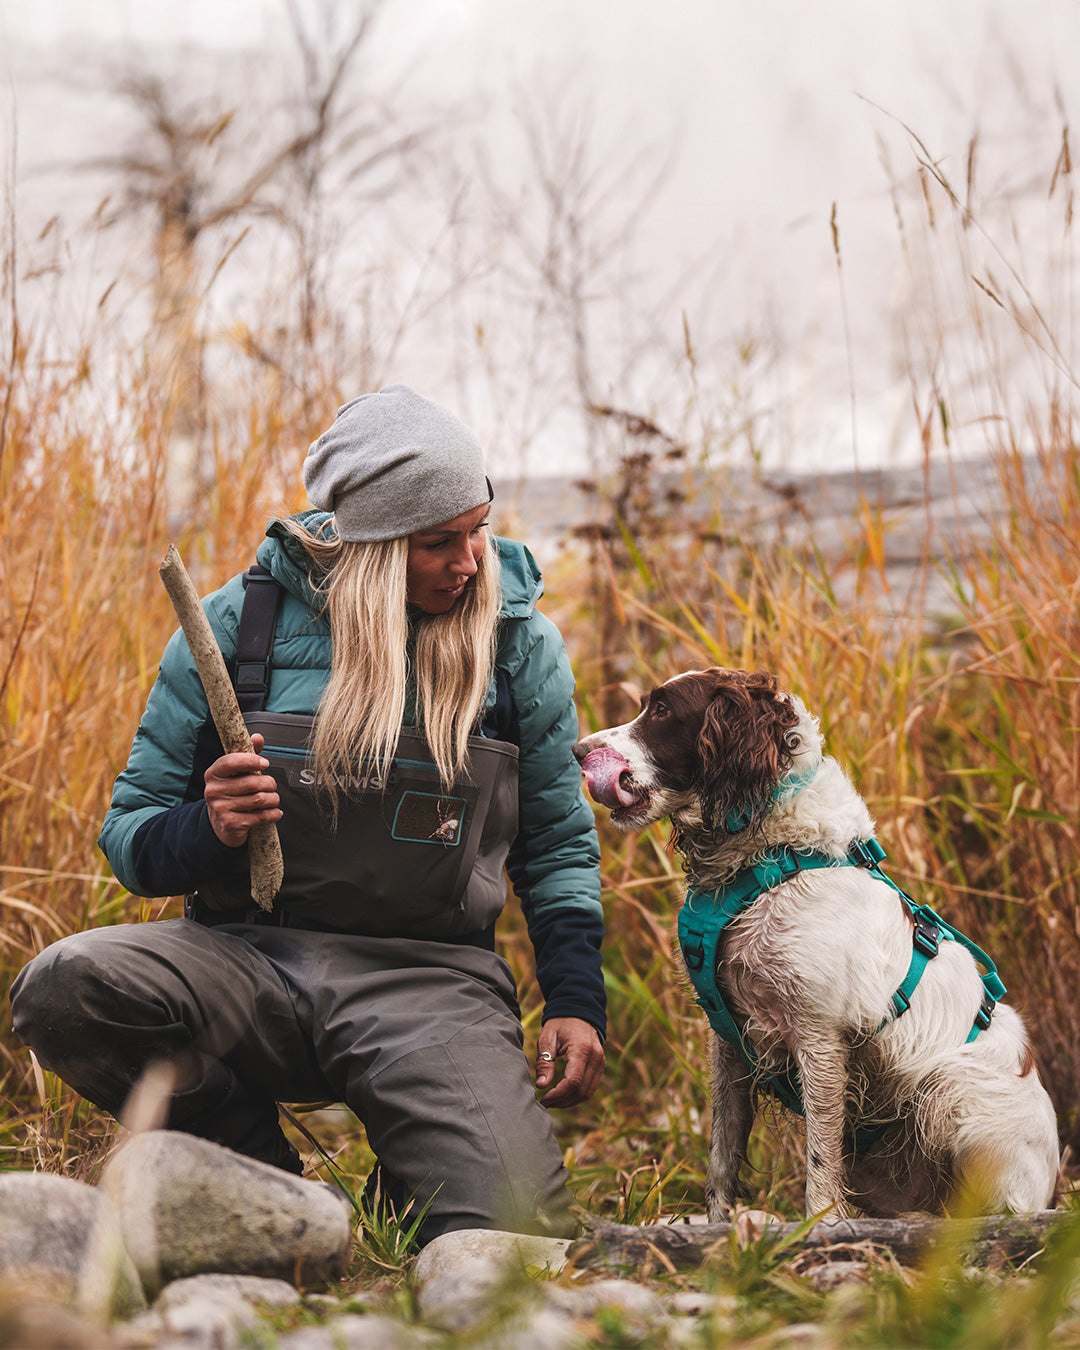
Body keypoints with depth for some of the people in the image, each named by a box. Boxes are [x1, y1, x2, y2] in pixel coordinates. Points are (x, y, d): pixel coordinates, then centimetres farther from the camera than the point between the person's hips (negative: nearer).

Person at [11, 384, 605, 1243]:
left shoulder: (521, 641, 5)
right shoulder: (240, 621, 1)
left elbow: (558, 842, 16)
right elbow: (131, 833, 6)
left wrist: (577, 1002, 2)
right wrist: (207, 831, -17)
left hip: (428, 980, 0)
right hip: (248, 957, 1)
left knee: (517, 1227, -26)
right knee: (61, 987, -30)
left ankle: (409, 1180, 13)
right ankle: (265, 1181, -4)